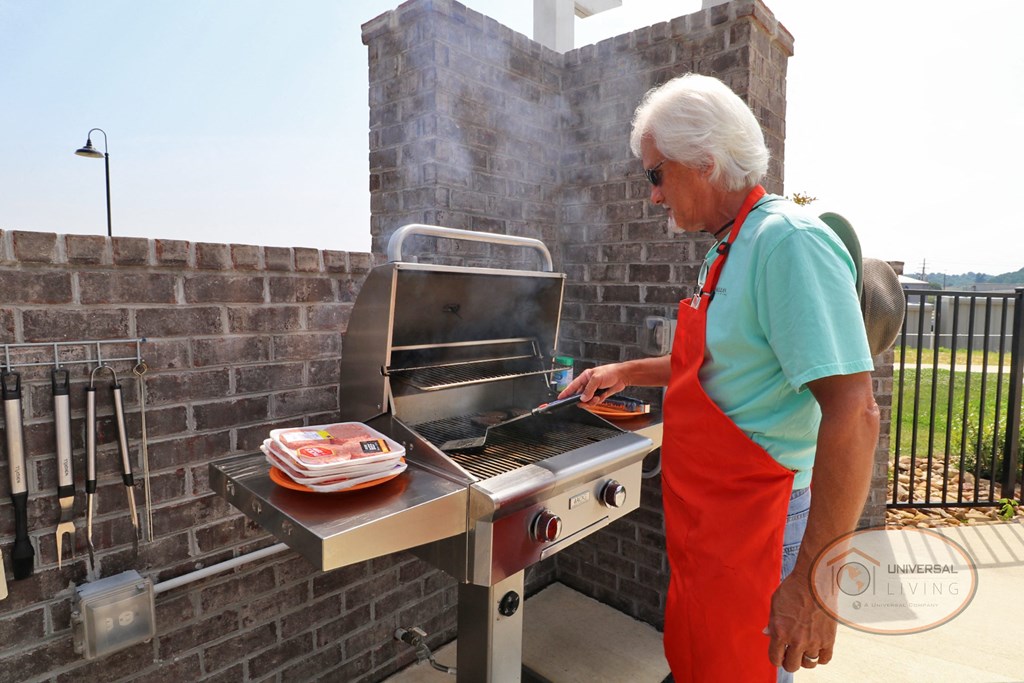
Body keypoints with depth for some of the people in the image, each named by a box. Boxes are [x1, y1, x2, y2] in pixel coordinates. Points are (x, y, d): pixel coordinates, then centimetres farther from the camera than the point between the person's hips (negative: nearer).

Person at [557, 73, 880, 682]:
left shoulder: (789, 240, -22)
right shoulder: (728, 248, 9)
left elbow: (853, 413, -28)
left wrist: (813, 579, -26)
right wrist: (628, 373, 17)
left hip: (754, 529, -9)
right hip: (707, 517, 9)